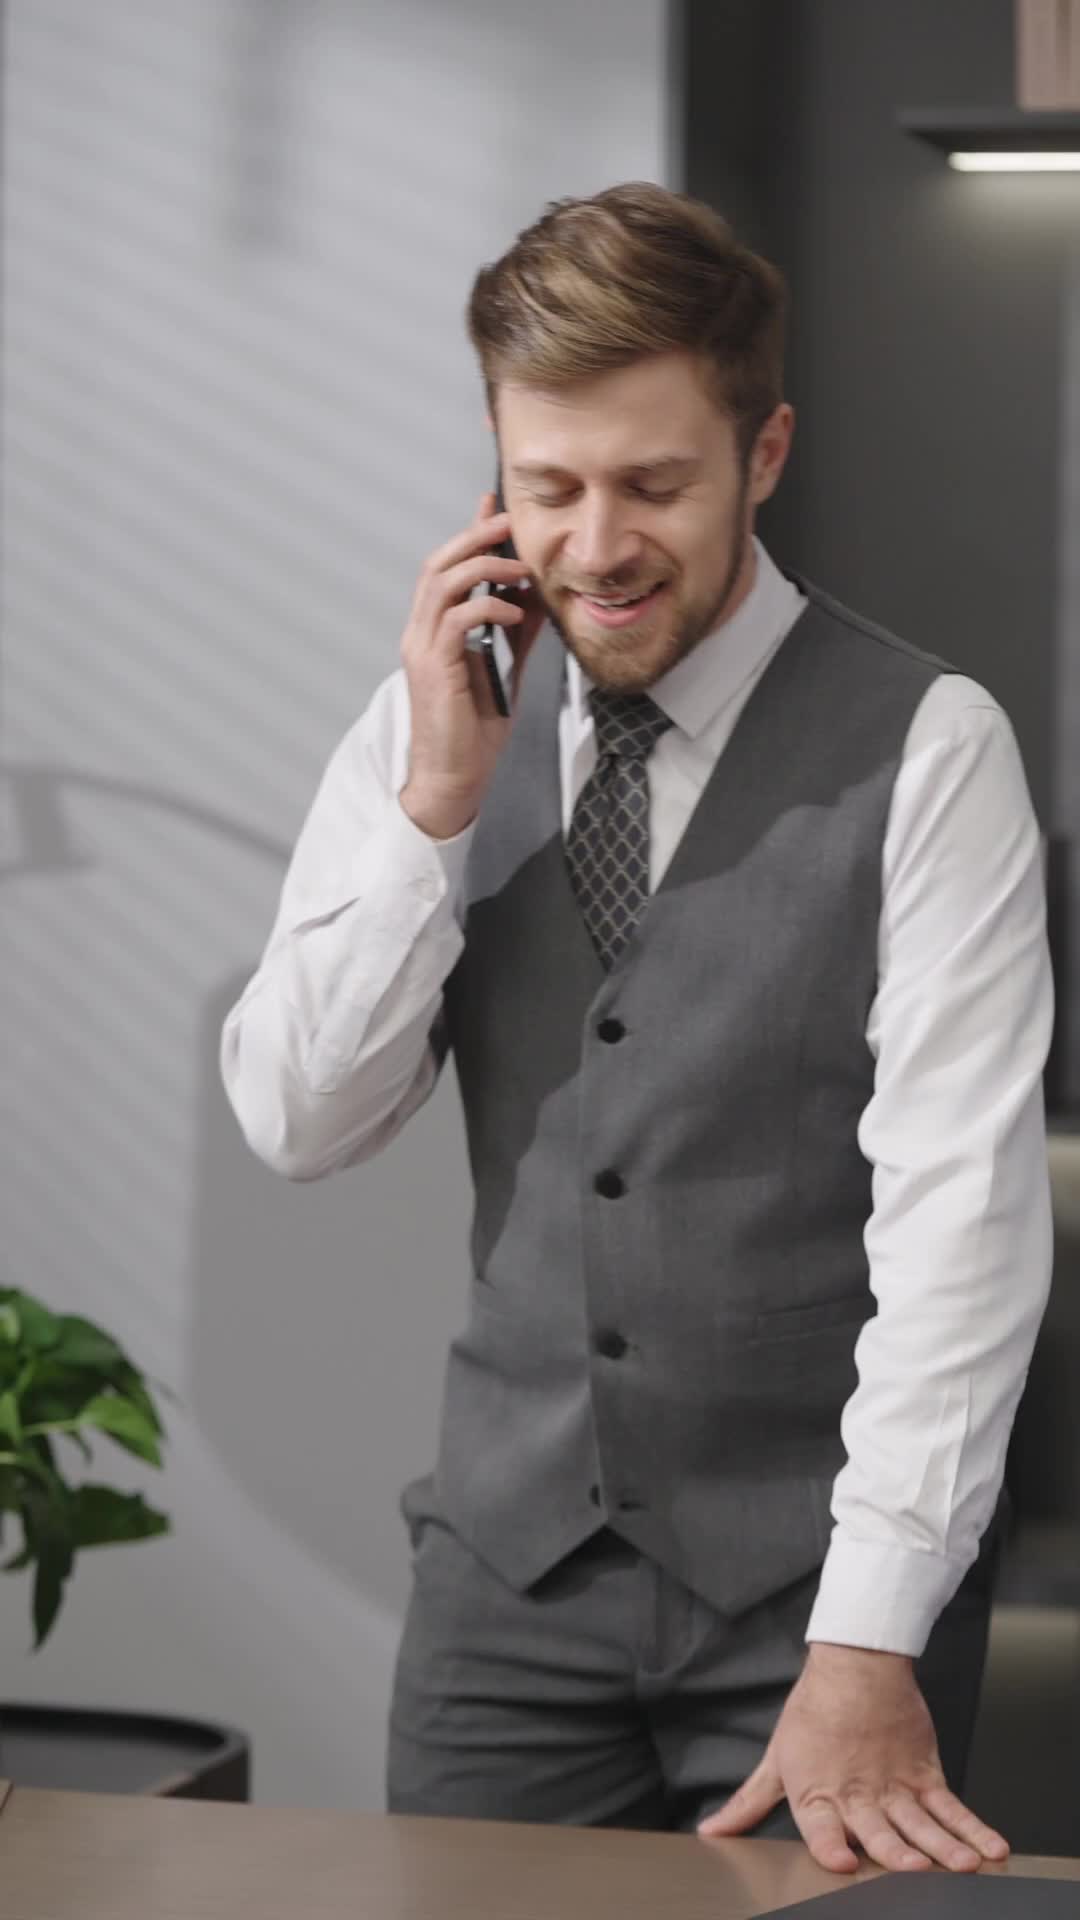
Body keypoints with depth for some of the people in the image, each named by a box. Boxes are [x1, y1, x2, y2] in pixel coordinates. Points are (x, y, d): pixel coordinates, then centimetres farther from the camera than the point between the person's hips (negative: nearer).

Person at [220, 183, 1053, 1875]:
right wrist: (436, 803, -12)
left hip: (811, 1586, -3)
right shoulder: (432, 721, 4)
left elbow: (960, 1209, -15)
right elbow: (298, 1123, 1)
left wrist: (868, 1649, -22)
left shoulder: (925, 751, -10)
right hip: (514, 1559, 3)